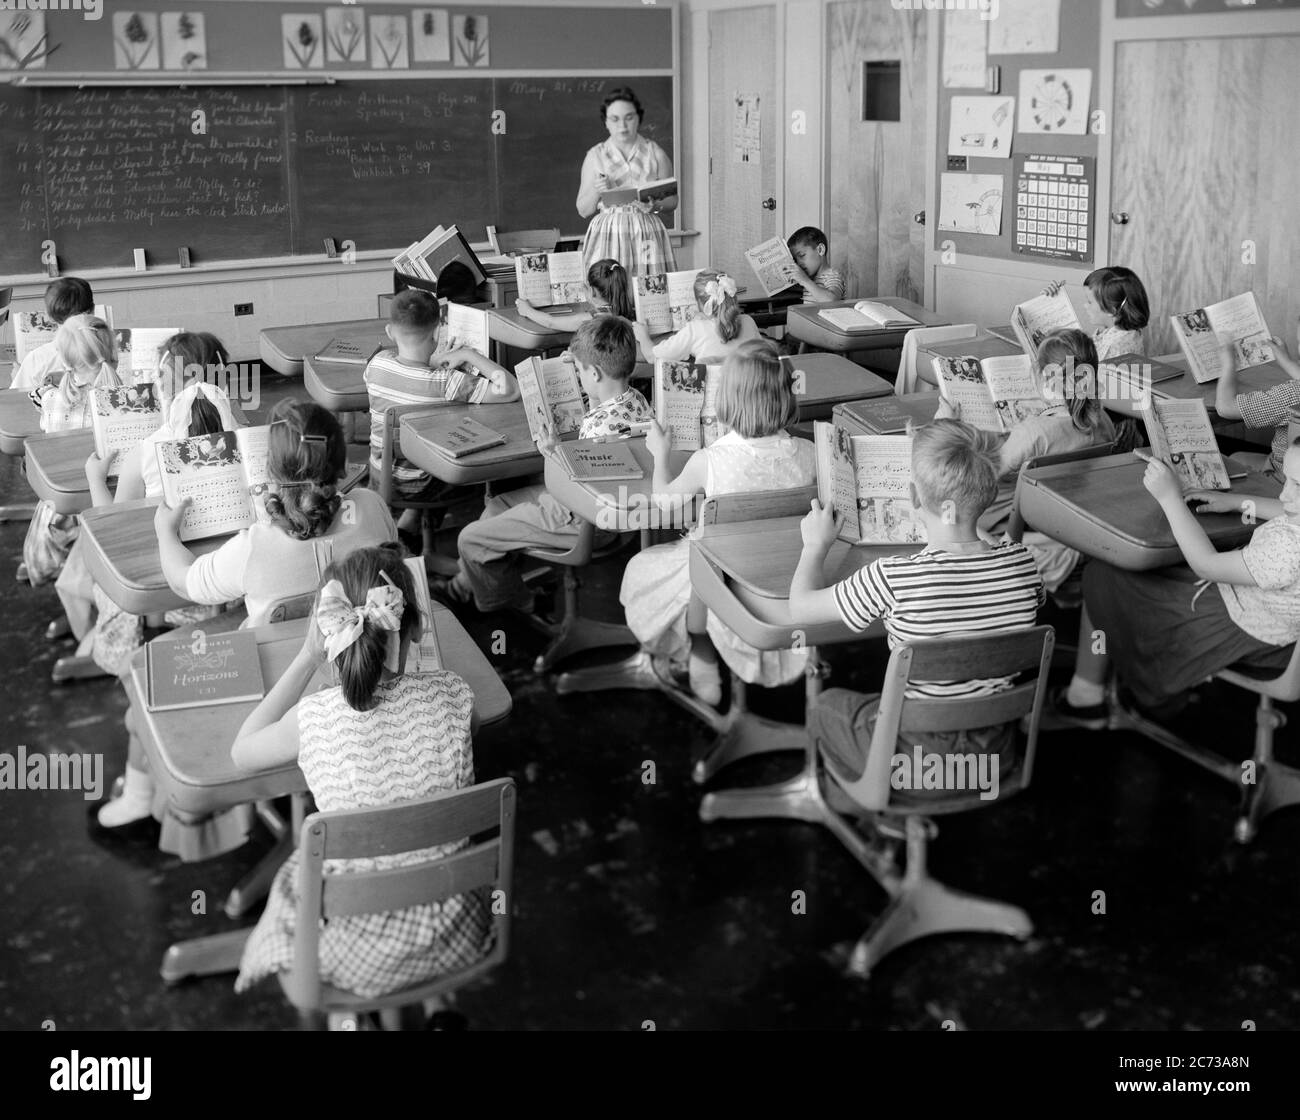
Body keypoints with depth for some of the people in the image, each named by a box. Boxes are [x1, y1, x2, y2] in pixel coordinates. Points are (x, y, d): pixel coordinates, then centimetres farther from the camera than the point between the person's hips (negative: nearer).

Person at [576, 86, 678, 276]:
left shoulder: (656, 154, 6)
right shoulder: (595, 156, 7)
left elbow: (672, 201, 11)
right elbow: (583, 210, 8)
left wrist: (656, 206, -9)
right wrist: (596, 192, -10)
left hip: (647, 237, 0)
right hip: (607, 237, 0)